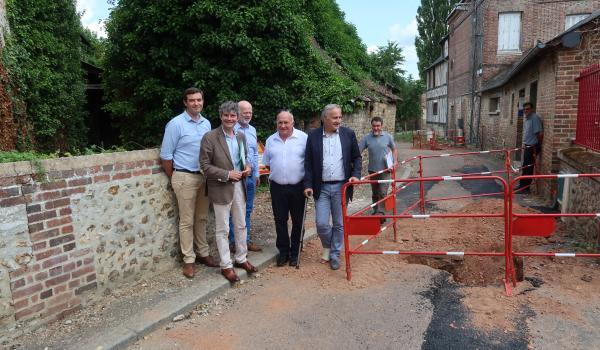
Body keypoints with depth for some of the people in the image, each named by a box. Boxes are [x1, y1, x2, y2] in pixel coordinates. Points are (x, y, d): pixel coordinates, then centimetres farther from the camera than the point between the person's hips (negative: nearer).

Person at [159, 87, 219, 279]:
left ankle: (203, 253, 26)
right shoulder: (176, 124, -8)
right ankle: (188, 260, 11)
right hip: (185, 177, -5)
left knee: (201, 218, 14)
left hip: (204, 176, 5)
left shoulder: (207, 123, 8)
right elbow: (166, 155, -6)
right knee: (187, 221, 2)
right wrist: (174, 180, 0)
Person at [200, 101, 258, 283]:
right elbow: (205, 165, -13)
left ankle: (241, 259, 32)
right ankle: (226, 265, 18)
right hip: (221, 188, -6)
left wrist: (247, 167, -4)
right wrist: (227, 174, -20)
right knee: (222, 229, 5)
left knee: (241, 225, 16)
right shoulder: (210, 137, -11)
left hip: (239, 186, 6)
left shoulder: (241, 136, 7)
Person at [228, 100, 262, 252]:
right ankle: (234, 242, 13)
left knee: (247, 210, 13)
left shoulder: (252, 130, 13)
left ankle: (246, 240, 23)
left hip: (251, 176, 7)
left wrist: (257, 174, 18)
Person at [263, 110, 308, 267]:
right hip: (277, 187, 3)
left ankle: (295, 252, 21)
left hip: (298, 187, -2)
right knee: (280, 221, 9)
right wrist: (275, 173, 6)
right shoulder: (271, 140, 7)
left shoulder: (303, 138, -4)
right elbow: (267, 163, 15)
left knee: (298, 221, 8)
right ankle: (283, 251, 22)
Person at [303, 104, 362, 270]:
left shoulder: (348, 134, 1)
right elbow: (308, 162, 2)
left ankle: (335, 254, 25)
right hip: (321, 187, 0)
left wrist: (356, 174, -8)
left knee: (339, 224, 7)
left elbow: (357, 157, 8)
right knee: (321, 223, -1)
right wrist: (308, 185, -4)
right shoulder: (313, 136, 0)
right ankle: (327, 247, 29)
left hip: (341, 186, 0)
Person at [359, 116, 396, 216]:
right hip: (372, 170, 2)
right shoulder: (367, 138, -3)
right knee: (374, 193, 14)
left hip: (385, 169, -2)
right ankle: (375, 211, 29)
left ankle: (380, 212, -8)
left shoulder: (388, 137, -1)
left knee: (382, 192, -10)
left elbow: (394, 149, 11)